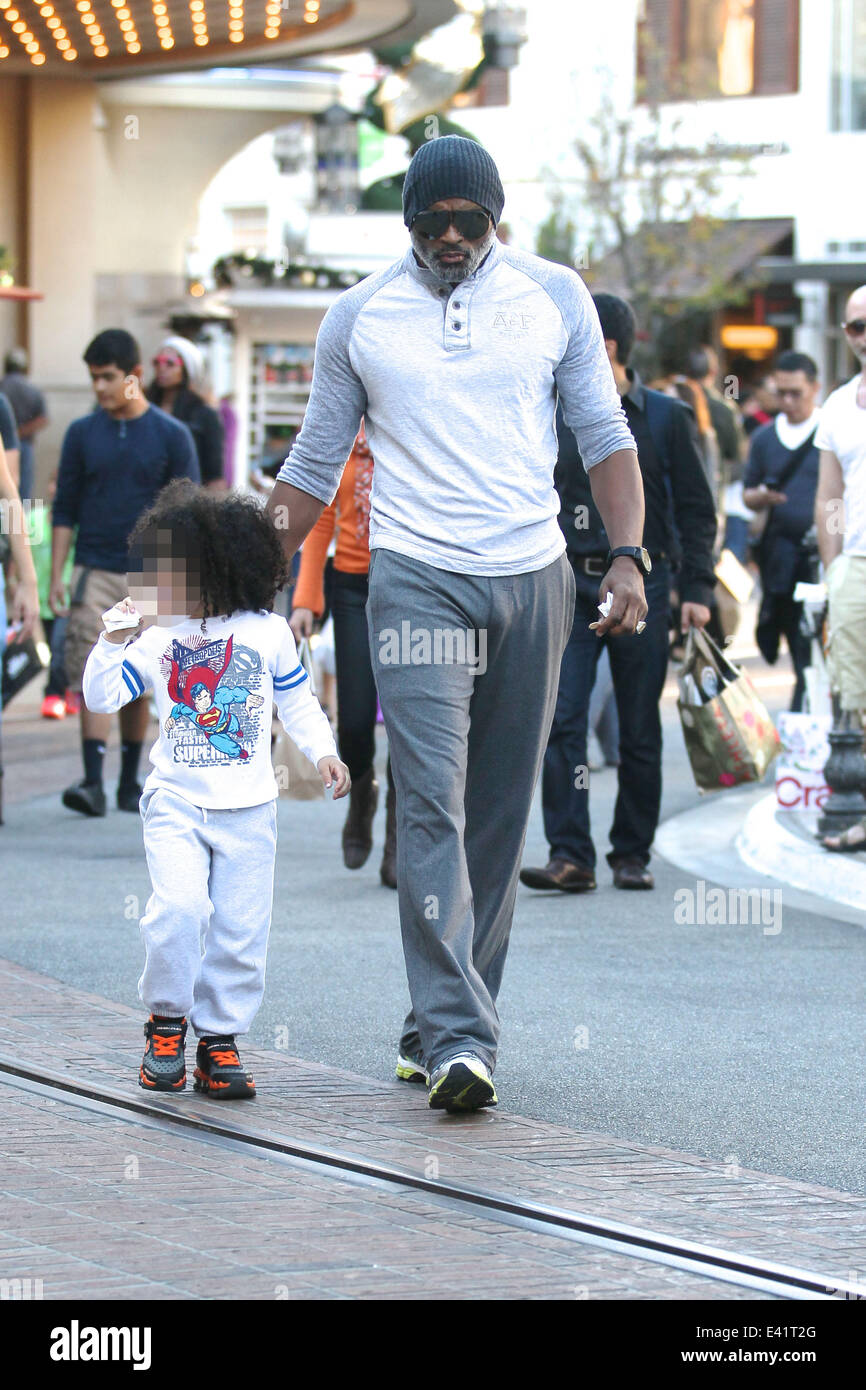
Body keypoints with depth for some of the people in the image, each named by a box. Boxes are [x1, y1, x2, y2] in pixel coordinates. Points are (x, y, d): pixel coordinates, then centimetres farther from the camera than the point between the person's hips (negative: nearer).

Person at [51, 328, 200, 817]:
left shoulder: (172, 436, 1)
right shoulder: (82, 434, 6)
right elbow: (65, 510, 8)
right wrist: (57, 575, 0)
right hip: (93, 574, 0)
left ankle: (131, 783, 17)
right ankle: (93, 783, -16)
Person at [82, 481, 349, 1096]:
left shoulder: (268, 632, 1)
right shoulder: (155, 638, 2)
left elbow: (298, 699, 13)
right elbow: (103, 696, 1)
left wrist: (323, 750, 3)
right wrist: (113, 643, -11)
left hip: (247, 807, 1)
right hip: (176, 801, -1)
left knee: (241, 926, 1)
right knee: (179, 906, -19)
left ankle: (219, 1038, 14)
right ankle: (166, 1021, 0)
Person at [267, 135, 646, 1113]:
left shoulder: (555, 297, 7)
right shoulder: (360, 316, 5)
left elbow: (603, 434, 9)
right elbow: (315, 463, 12)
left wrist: (627, 556, -5)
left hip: (532, 580, 2)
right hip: (416, 580, -2)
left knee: (499, 815, 5)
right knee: (432, 805, -15)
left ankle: (440, 1028, 15)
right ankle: (458, 1039, -20)